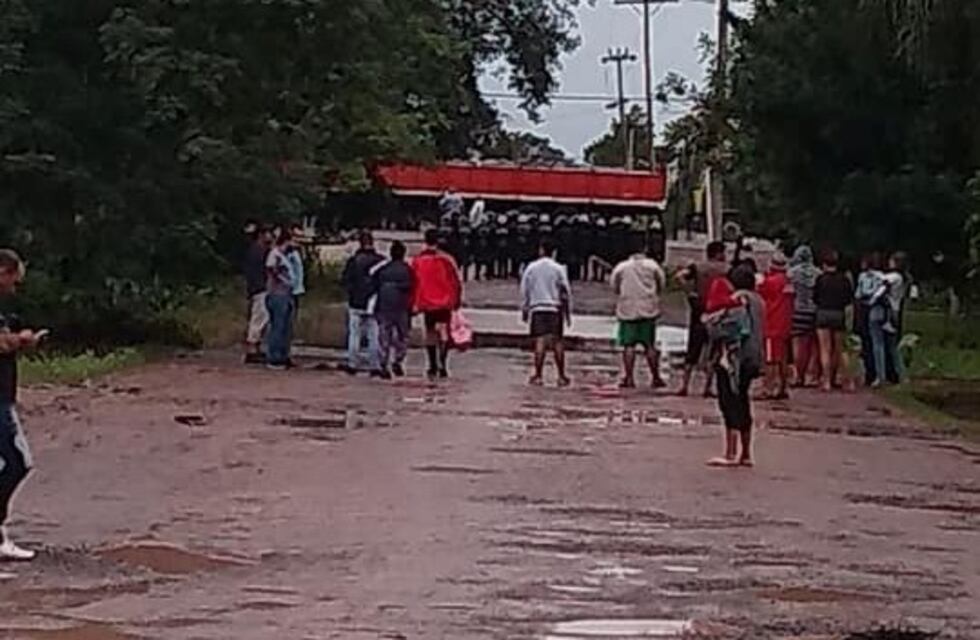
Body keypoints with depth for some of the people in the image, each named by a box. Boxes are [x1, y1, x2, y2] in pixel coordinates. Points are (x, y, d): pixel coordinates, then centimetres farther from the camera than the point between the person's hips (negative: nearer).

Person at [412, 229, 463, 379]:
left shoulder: (417, 261, -1)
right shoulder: (446, 259, -8)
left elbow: (413, 284, 3)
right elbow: (456, 282, -6)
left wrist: (414, 304, 11)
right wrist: (457, 300, 5)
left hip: (426, 303, 2)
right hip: (444, 303, -2)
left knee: (430, 334, 14)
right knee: (444, 333, 1)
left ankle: (433, 367, 17)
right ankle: (442, 365, -16)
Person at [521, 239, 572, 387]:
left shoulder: (531, 268, 4)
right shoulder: (558, 269, 1)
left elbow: (524, 291, 7)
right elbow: (566, 292, 1)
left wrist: (524, 310, 15)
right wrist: (568, 312, 8)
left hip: (536, 308, 0)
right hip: (555, 308, 0)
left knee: (540, 342, -2)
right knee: (557, 342, 5)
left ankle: (538, 375, -6)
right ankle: (561, 376, 7)